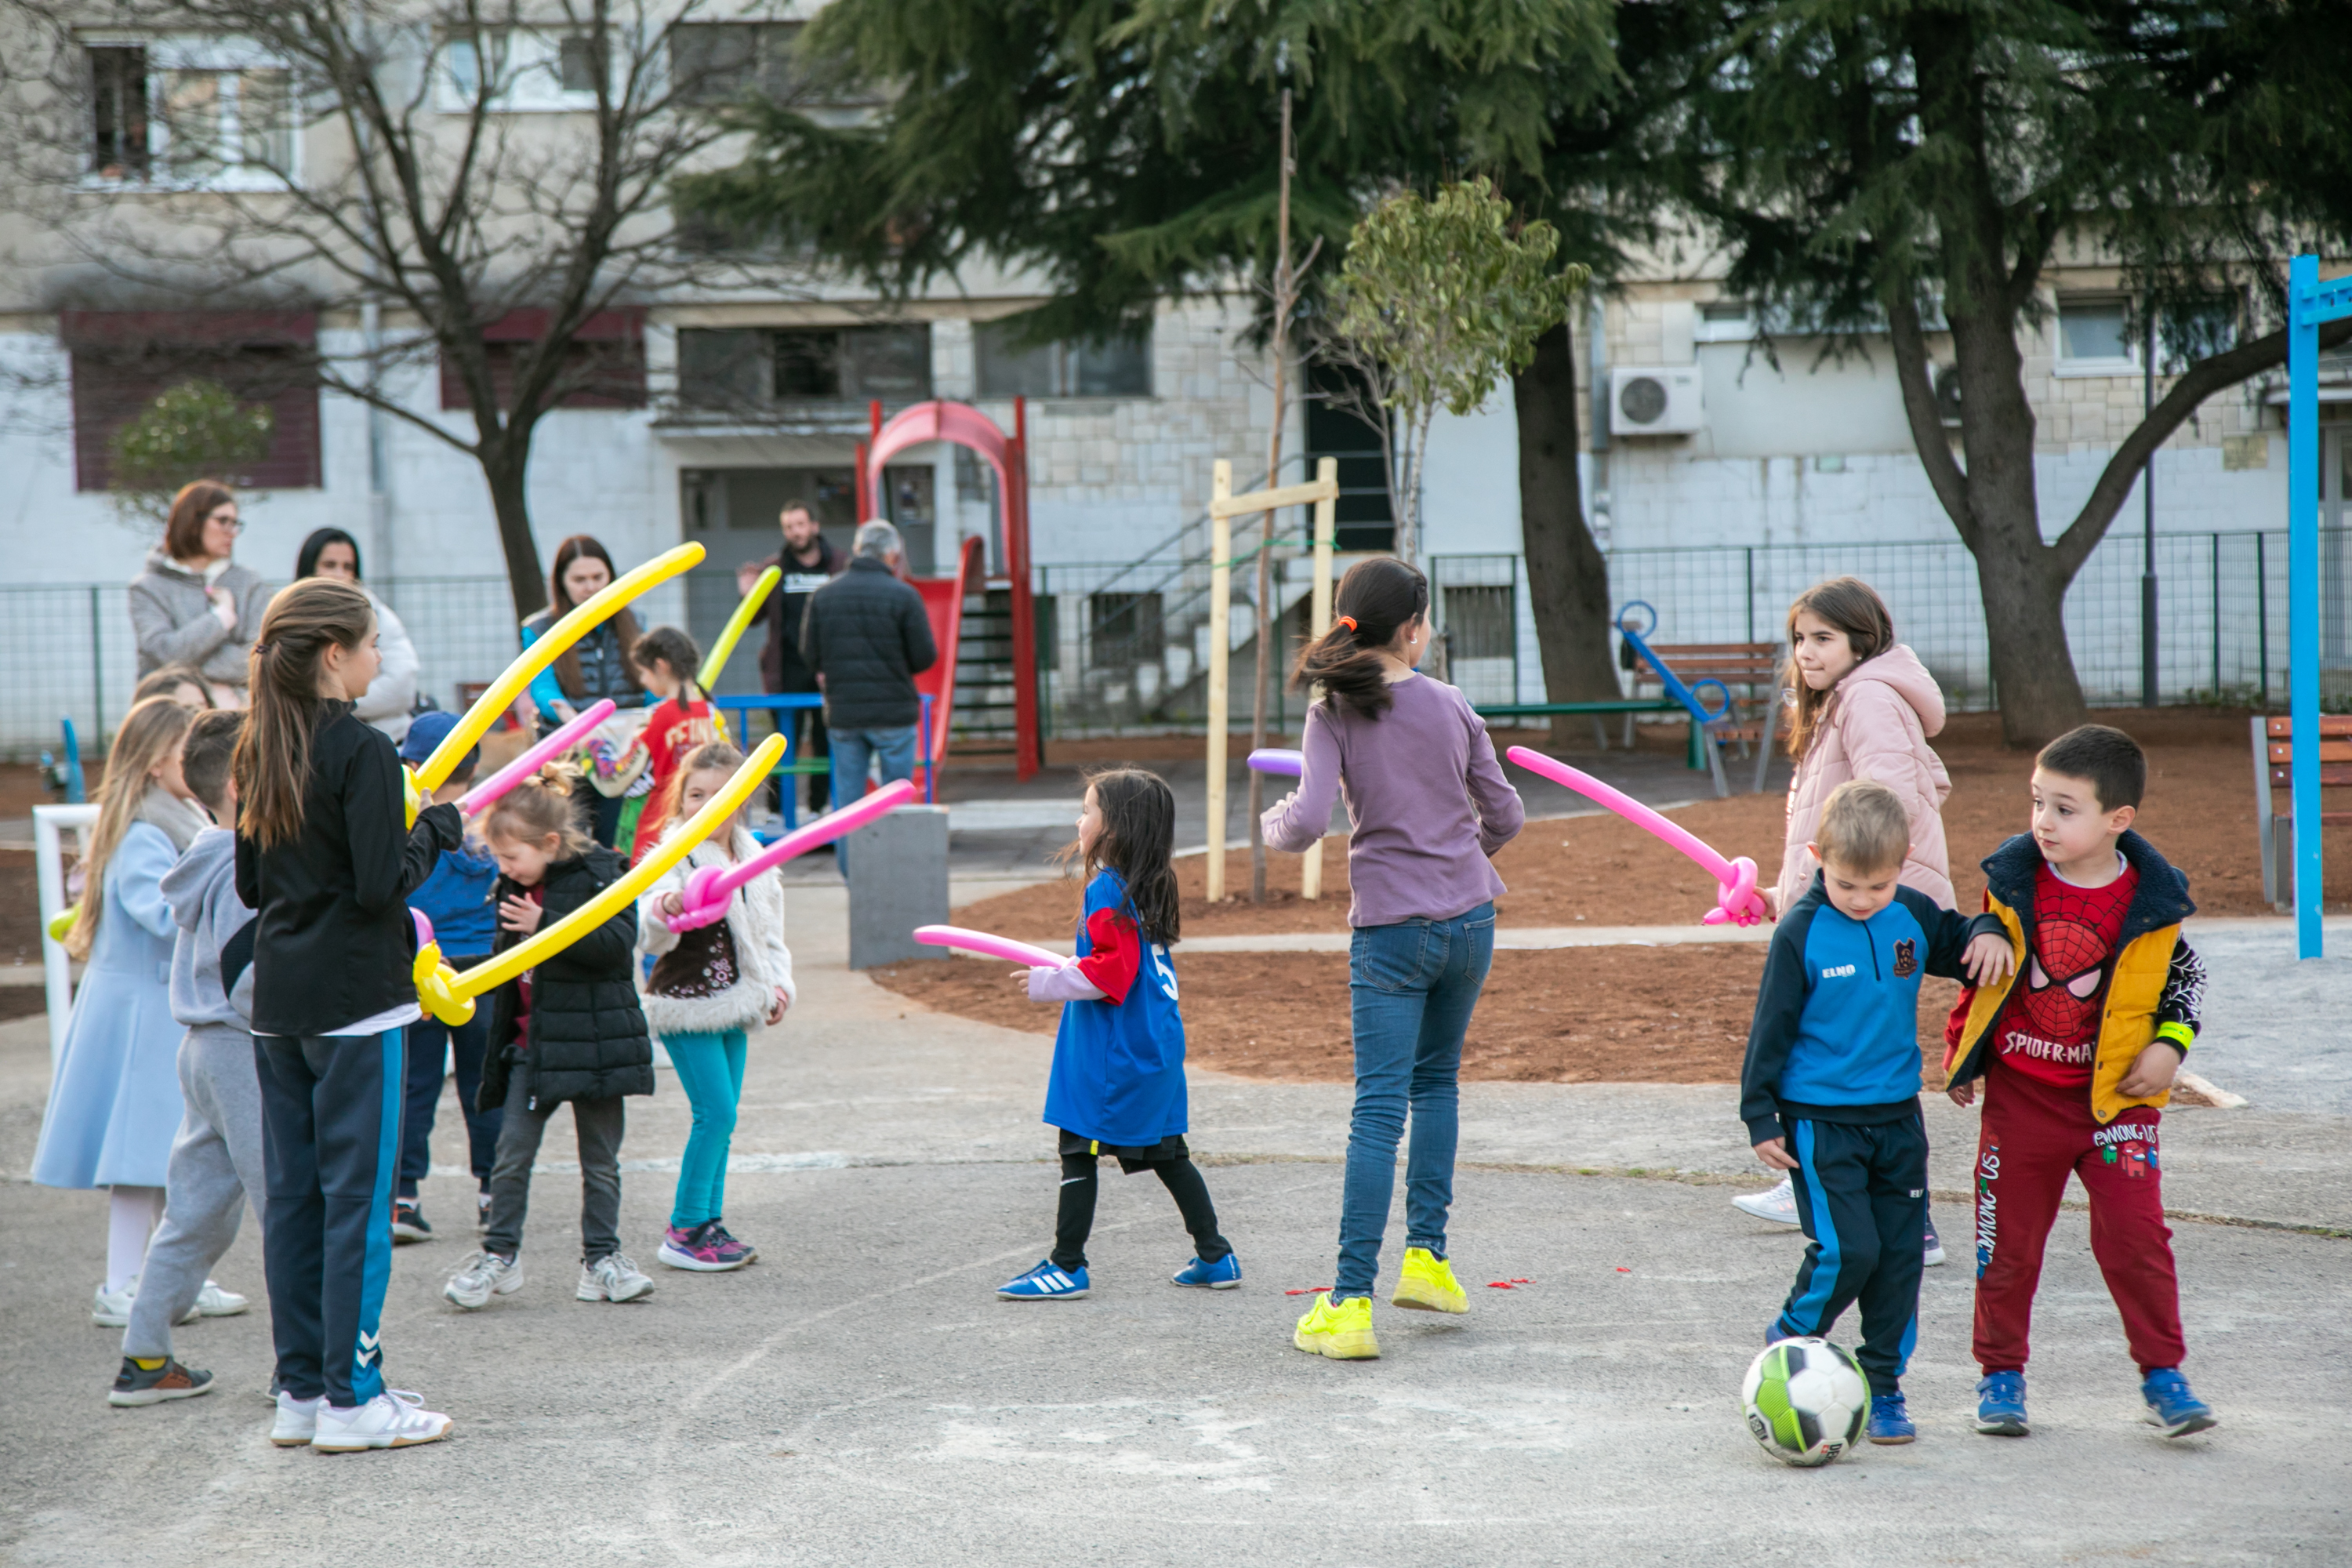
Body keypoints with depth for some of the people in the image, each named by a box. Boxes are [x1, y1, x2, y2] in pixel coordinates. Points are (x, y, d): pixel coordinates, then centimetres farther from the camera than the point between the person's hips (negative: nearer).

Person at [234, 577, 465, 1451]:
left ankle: (300, 1391, 16)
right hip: (354, 998, -8)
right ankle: (351, 1398, 0)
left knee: (293, 1194, 11)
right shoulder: (360, 751, -14)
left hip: (279, 999, 8)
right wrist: (437, 832, -3)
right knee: (356, 1195, -2)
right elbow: (381, 884, -18)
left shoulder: (262, 753, 10)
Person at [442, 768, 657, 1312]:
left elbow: (617, 943, -24)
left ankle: (601, 1257, 15)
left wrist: (545, 925, -27)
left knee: (599, 1160, 6)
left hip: (593, 1041, -5)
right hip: (531, 1046, 5)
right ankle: (500, 1255, 8)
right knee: (511, 1155, -1)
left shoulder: (598, 876, -11)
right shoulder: (514, 889, 8)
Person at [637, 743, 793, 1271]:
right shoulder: (672, 857, -13)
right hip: (687, 1004, -7)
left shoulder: (753, 858, 9)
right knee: (716, 1114, -11)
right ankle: (684, 1231, -4)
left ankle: (709, 1223, 17)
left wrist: (778, 985, 11)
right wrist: (665, 910, -45)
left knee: (721, 1119, 9)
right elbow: (647, 937, -25)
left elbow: (770, 929, 22)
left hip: (733, 1005, 7)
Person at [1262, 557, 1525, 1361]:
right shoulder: (1451, 706, 2)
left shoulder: (1335, 712, -8)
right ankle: (1426, 1256, 22)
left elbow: (1308, 821, -17)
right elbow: (1505, 816, 8)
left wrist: (1274, 819, 5)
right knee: (1436, 1082, 22)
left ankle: (1351, 1303, -9)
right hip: (1470, 919, 3)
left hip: (1391, 929, -3)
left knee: (1380, 1108, -5)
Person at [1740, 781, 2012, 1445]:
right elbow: (1772, 1027, -6)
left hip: (1897, 1116, 5)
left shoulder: (1913, 915, 0)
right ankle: (1791, 1338, 13)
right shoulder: (1801, 933, -12)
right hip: (1821, 1121, -5)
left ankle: (1883, 1385, 18)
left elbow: (1959, 946, 20)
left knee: (1900, 1253, 6)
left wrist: (1988, 934, -4)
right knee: (1847, 1249, -13)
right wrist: (1761, 1116, -6)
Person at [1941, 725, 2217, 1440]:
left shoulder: (2150, 901, -9)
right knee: (2008, 1239, 7)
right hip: (2021, 1093, 2)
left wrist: (2169, 1045, -5)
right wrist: (1961, 1052, 12)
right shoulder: (2011, 881, -5)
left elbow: (2184, 975, 8)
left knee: (2135, 1235, -5)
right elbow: (1980, 972, 10)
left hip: (2114, 1095, -1)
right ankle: (2001, 1373, 20)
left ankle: (2162, 1373, 8)